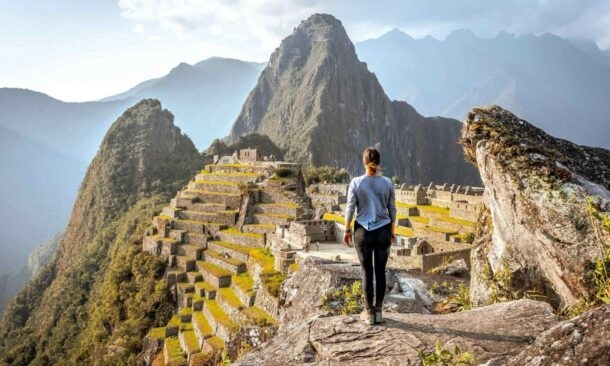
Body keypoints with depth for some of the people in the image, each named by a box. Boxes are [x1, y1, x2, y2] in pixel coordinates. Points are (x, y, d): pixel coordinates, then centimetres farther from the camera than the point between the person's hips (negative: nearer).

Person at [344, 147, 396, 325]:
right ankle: (378, 311, 16)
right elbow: (392, 209, 3)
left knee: (367, 272, 8)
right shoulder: (387, 183, -3)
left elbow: (350, 208, -5)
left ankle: (370, 312, 13)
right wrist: (392, 231, 14)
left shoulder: (356, 182, -8)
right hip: (383, 231, 1)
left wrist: (347, 230, 6)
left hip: (363, 231, -1)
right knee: (380, 272, 9)